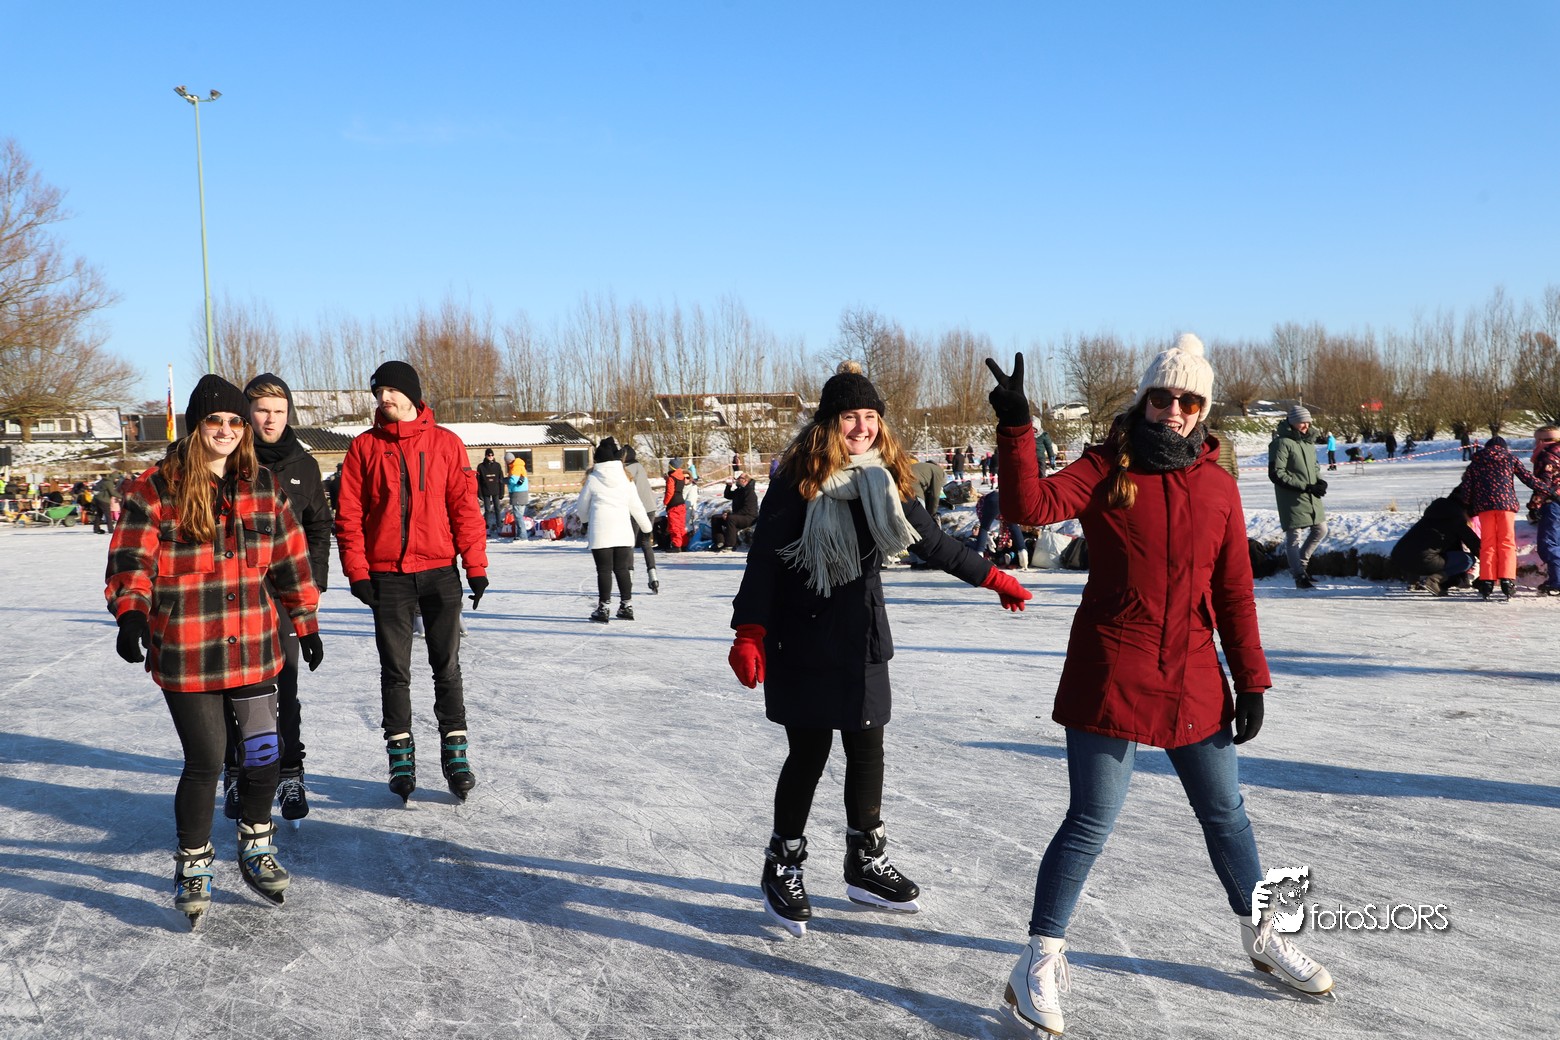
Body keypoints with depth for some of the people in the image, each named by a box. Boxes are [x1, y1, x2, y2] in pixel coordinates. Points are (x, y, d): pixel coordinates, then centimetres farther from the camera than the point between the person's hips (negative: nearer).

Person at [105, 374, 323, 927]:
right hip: (185, 655, -4)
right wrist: (131, 612, -26)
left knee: (265, 751, 8)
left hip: (253, 648, 4)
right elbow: (130, 559, -9)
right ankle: (192, 864, 24)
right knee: (205, 761, 0)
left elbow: (290, 558, 12)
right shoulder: (154, 488, -6)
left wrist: (305, 623, 14)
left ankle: (255, 846, 32)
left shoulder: (261, 485, 6)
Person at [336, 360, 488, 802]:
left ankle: (455, 750, 16)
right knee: (395, 669, 7)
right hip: (387, 575, 1)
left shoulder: (445, 443, 2)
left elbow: (465, 506, 0)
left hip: (440, 572, 0)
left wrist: (476, 566, -4)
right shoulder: (364, 447, 3)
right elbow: (349, 515, 2)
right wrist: (356, 571, -5)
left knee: (447, 666, 6)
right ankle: (401, 754, 17)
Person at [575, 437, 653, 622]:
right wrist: (647, 526, 24)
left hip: (600, 531, -3)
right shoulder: (625, 478, 6)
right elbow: (636, 506, 11)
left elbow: (581, 508, 8)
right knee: (622, 568, 12)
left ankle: (603, 608, 4)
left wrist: (586, 520, 30)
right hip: (623, 531, 3)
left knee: (604, 570, 2)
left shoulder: (592, 480, -1)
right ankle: (627, 605, 16)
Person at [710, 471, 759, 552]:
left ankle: (729, 545, -38)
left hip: (749, 518, -10)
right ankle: (719, 541, -11)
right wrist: (729, 486, 9)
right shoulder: (739, 490, 15)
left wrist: (730, 514, -26)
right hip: (736, 515, 10)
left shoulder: (750, 492, -15)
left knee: (730, 518, -39)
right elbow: (727, 495, 30)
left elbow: (747, 510, -25)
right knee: (715, 518, 3)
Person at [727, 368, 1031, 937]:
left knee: (867, 749, 10)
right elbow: (763, 560, -14)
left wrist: (992, 577, 19)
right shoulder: (797, 482, -12)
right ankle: (783, 868, 20)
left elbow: (932, 541, 15)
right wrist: (749, 632, -22)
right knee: (809, 753, 0)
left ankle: (866, 866, 28)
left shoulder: (886, 481, 5)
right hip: (803, 640, -5)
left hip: (862, 638, 5)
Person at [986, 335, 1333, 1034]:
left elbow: (1234, 592, 8)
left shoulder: (1217, 487, 6)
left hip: (1194, 678, 4)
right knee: (1091, 823, -2)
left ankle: (1261, 936, 41)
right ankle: (1042, 962, 13)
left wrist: (1250, 681, 8)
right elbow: (1031, 506, -20)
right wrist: (1015, 428, -29)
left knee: (1224, 813, 18)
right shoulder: (1105, 468, -3)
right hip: (1110, 674, -4)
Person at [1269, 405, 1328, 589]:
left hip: (1312, 498, 8)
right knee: (1294, 537, -2)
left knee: (1321, 530, 17)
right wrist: (1305, 486, -18)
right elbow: (1276, 473, -17)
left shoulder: (1307, 442, 12)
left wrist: (1320, 481, 0)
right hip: (1292, 499, -8)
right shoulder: (1282, 443, -13)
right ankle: (1300, 576, 6)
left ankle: (1301, 562, 33)